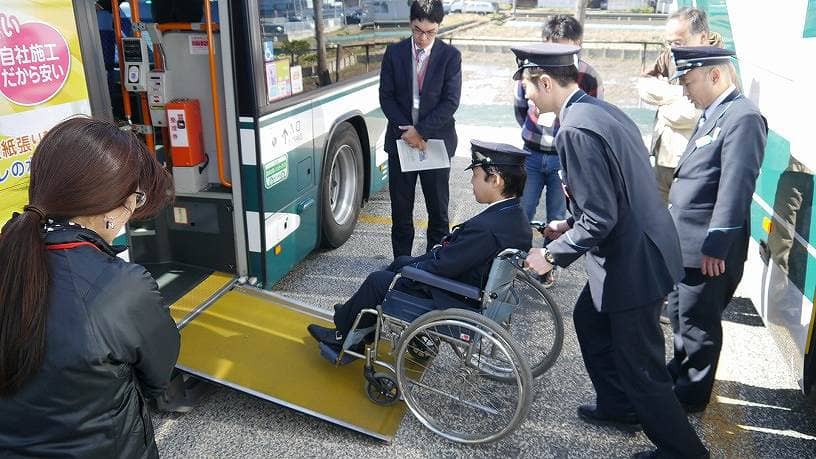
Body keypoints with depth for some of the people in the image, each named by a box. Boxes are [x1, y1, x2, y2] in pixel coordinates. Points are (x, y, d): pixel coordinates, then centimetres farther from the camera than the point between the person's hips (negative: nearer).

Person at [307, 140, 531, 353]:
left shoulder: (485, 228, -34)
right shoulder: (516, 216, -4)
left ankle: (343, 334, 29)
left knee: (377, 280, 4)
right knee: (402, 262, 22)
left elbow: (439, 269, -25)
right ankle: (353, 312, 37)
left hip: (456, 305, -9)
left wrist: (408, 268, -9)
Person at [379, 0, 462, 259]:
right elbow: (386, 97, 1)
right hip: (400, 140, 2)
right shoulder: (394, 53, 2)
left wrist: (420, 131, -15)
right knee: (400, 208, 8)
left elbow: (451, 102, -9)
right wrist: (407, 130, -10)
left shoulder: (450, 56, -3)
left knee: (438, 208, 6)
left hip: (436, 140, -2)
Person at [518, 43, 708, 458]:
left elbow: (600, 219, -25)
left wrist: (553, 255, -12)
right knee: (589, 319, 27)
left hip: (633, 263, -10)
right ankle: (618, 406, 45)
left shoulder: (576, 129, -24)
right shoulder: (600, 109, 6)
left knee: (641, 368, 6)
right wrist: (571, 224, 16)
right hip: (636, 249, 10)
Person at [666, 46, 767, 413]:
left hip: (709, 248, -9)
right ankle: (681, 368, 42)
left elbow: (736, 189, -23)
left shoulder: (743, 118, -17)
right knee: (680, 314, 22)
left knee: (698, 322, 6)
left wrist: (715, 247, -24)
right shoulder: (713, 115, 12)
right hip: (686, 242, 9)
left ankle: (692, 393, 24)